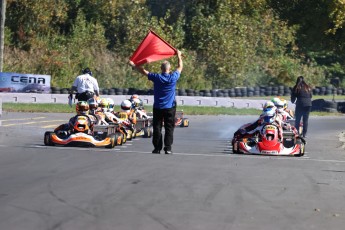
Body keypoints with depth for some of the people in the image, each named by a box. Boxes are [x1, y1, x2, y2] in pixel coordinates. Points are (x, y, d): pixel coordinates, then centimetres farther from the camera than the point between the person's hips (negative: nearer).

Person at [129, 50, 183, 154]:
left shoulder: (156, 77, -7)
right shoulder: (173, 78, -6)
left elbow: (143, 71, 2)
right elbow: (180, 67, 11)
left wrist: (133, 65, 14)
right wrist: (179, 56, 25)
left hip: (158, 107, 0)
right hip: (170, 107, 0)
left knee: (157, 128, 5)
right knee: (169, 128, 3)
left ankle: (157, 148, 4)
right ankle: (168, 148, -2)